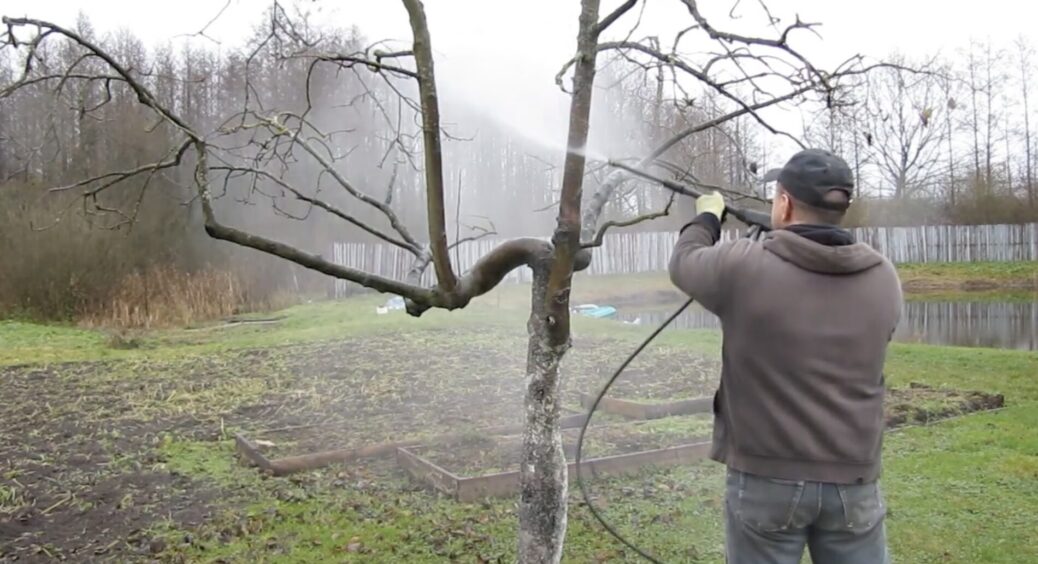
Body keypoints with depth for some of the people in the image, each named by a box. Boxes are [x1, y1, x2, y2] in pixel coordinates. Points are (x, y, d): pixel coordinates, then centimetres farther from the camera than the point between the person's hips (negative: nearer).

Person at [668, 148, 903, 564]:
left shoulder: (742, 266, -13)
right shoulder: (883, 277, -1)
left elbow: (683, 262, 7)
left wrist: (707, 217, 25)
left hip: (765, 478, -3)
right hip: (853, 482, 3)